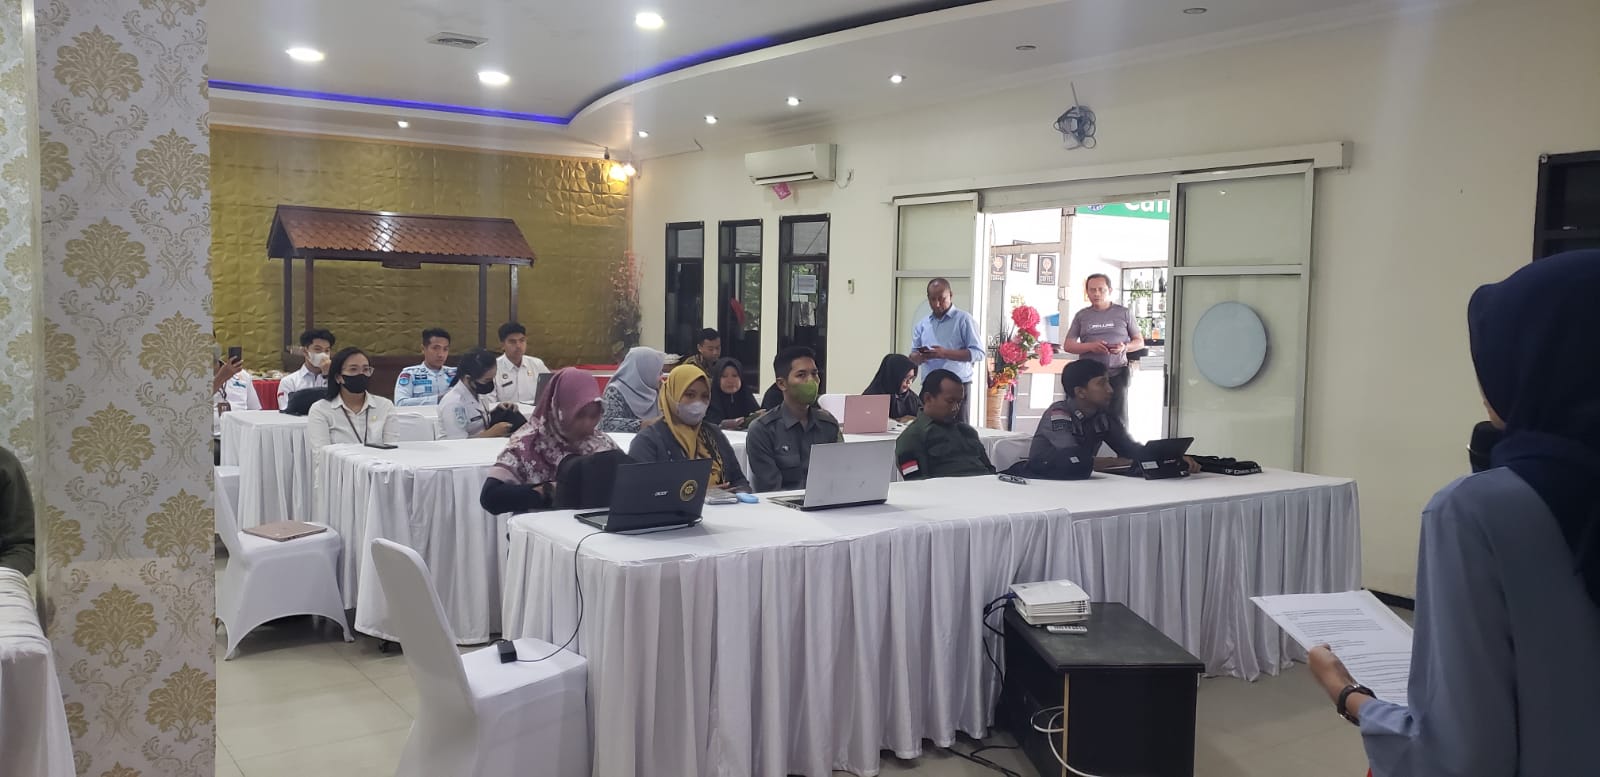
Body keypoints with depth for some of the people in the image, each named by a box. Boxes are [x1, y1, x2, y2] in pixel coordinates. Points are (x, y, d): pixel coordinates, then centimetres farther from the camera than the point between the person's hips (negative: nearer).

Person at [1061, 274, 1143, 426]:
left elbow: (1140, 342, 12)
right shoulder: (1081, 315, 10)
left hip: (1117, 374, -1)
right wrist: (1090, 346, -12)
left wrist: (1125, 347, -11)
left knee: (1118, 420, -4)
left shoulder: (1124, 313, 9)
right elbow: (1067, 345, 7)